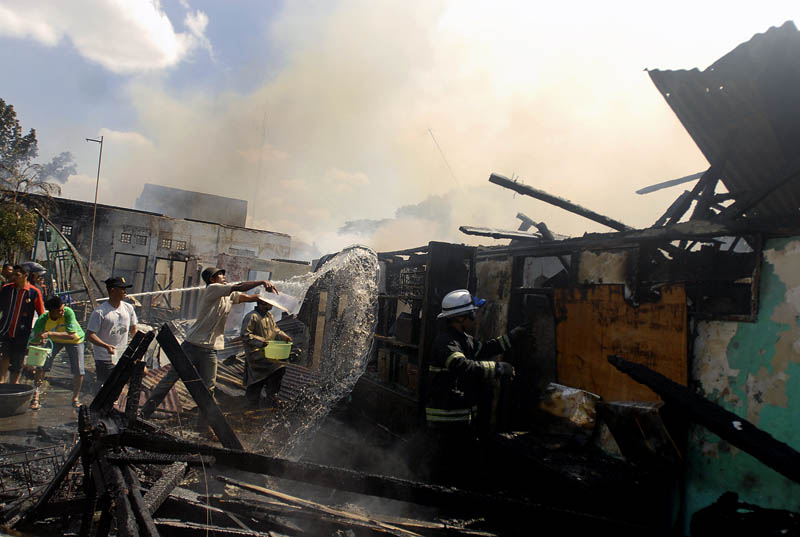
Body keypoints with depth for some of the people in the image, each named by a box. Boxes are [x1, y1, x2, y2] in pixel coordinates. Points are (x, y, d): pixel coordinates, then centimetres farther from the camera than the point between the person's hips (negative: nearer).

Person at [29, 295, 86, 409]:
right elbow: (34, 342, -21)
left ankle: (75, 399, 16)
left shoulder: (68, 312, -36)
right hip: (55, 340, 2)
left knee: (79, 372, -6)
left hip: (75, 340, -1)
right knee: (41, 366, -13)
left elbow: (72, 335, -42)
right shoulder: (42, 320, -29)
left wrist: (50, 333, -50)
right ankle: (35, 398, 3)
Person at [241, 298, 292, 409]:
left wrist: (284, 336, 3)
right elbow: (245, 335, -18)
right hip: (256, 353, -9)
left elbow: (275, 329, 22)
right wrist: (260, 341, -26)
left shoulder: (269, 316, 13)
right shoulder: (251, 317, -15)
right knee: (279, 367, -18)